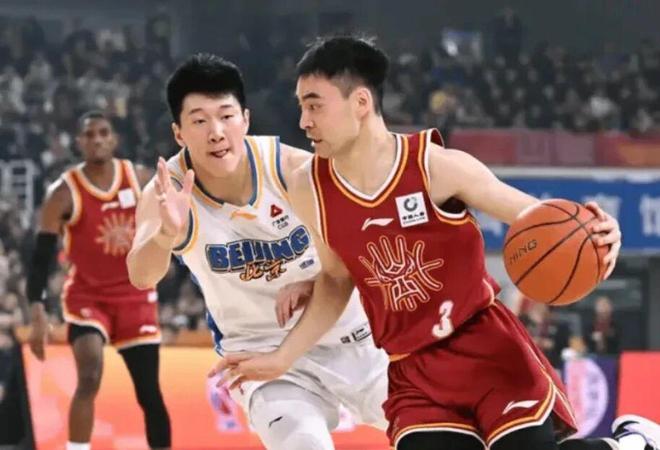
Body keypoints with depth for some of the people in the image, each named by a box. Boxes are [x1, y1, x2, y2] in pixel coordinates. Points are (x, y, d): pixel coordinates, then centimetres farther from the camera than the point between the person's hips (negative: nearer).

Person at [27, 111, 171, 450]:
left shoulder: (141, 179, -4)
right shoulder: (64, 193, -14)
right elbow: (41, 257, -14)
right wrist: (37, 314, -21)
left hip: (135, 295, 3)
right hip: (87, 296, -3)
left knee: (149, 393, 5)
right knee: (89, 378, -24)